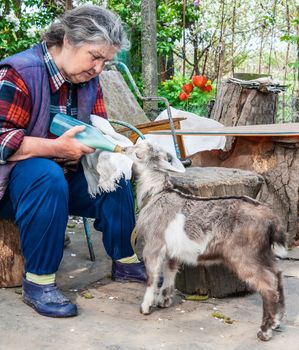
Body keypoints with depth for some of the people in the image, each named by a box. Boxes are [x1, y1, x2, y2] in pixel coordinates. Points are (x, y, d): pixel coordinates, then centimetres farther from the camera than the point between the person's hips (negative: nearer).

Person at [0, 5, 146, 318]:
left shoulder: (88, 81, 1)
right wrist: (57, 148, -30)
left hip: (61, 173, 7)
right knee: (47, 177, -37)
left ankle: (125, 261, 6)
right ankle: (38, 283, -26)